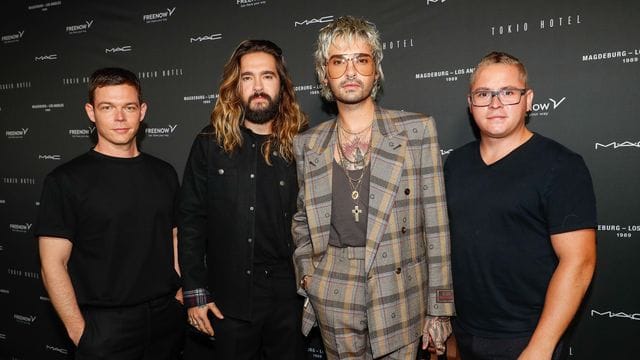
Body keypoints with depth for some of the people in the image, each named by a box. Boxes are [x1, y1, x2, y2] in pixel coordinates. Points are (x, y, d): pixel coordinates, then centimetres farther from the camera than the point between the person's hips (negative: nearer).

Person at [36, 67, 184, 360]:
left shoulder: (164, 173, 5)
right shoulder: (66, 180, -7)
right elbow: (53, 264, -9)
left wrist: (180, 296, 3)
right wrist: (80, 332, -11)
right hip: (105, 325, -4)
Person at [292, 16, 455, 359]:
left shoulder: (417, 130, -4)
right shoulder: (307, 144, 3)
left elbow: (435, 224, -4)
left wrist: (439, 308, -4)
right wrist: (306, 274, 3)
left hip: (400, 295, -1)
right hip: (333, 298, 2)